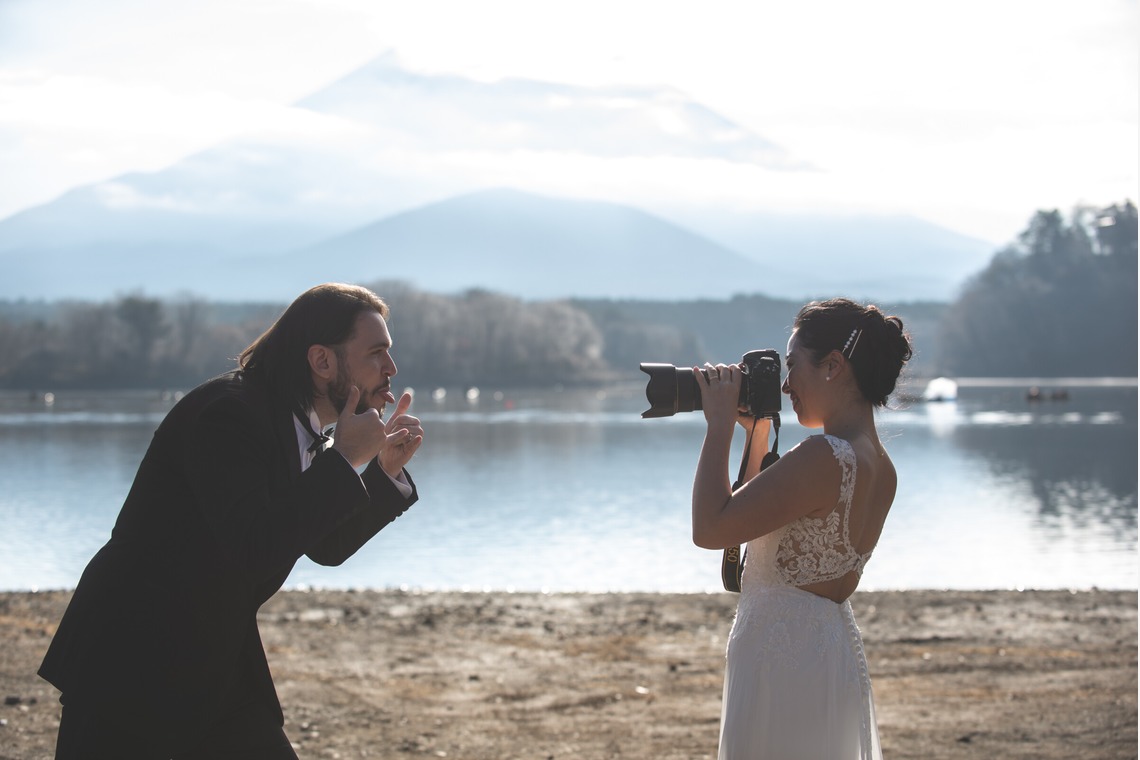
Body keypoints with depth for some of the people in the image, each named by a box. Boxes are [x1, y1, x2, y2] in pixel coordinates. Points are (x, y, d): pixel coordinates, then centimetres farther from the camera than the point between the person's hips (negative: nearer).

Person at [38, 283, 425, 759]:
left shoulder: (294, 427, 7)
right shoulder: (226, 414, -21)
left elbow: (327, 547, 15)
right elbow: (253, 548, -32)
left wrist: (386, 470, 1)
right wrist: (345, 459, -23)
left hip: (218, 666, 9)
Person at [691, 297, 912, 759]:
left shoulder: (824, 458, -22)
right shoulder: (881, 469, 8)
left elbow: (710, 528, -22)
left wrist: (720, 425, -13)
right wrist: (757, 433, 14)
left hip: (784, 663, -10)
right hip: (833, 648, 10)